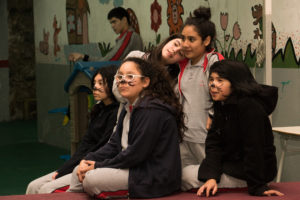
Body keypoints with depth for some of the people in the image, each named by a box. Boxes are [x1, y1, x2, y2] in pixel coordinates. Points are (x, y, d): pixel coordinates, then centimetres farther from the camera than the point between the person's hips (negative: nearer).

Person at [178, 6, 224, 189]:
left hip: (206, 138, -7)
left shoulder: (214, 61, -9)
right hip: (185, 135, 7)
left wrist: (211, 121, -12)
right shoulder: (184, 64, 13)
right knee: (183, 178, 9)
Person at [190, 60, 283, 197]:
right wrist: (211, 177, -18)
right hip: (232, 165, 9)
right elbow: (213, 143, -4)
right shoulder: (221, 105, 4)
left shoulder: (250, 107, -24)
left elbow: (254, 149, -24)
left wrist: (257, 187, -23)